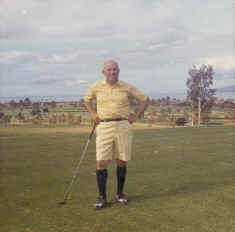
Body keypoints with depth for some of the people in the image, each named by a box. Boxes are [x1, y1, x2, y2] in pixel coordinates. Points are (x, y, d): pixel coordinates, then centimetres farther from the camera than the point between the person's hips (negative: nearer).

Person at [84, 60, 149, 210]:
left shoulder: (127, 88, 2)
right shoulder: (96, 87, 4)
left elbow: (145, 100, 12)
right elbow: (87, 100, 24)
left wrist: (135, 116, 5)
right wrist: (93, 115, 11)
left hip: (123, 127, 0)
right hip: (104, 127, 0)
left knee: (122, 162, 7)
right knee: (101, 162, -5)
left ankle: (120, 193, 24)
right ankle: (102, 197, 6)